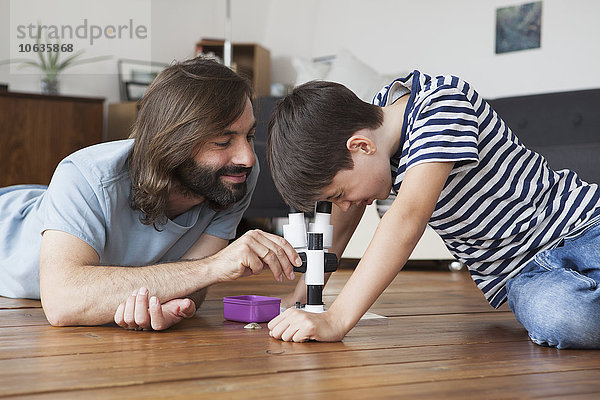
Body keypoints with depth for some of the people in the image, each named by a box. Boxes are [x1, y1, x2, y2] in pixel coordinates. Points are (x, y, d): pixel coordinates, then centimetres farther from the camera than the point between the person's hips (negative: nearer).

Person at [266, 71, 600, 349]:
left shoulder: (442, 102, -23)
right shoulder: (368, 122, 1)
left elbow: (408, 218, -34)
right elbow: (340, 224, 10)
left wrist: (336, 320, -38)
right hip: (520, 274, 5)